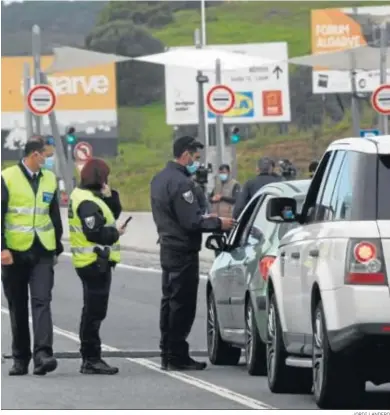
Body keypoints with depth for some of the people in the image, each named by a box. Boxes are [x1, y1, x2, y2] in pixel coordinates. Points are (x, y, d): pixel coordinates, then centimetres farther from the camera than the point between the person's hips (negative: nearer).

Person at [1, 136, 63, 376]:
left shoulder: (50, 179, 11)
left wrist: (57, 248, 17)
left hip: (42, 252, 2)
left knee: (42, 302, -12)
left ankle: (43, 355, -22)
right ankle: (21, 359, 15)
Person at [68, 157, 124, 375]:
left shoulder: (92, 197, 15)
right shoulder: (88, 202, -17)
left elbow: (113, 213, 15)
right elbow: (95, 233, -24)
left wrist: (110, 196, 0)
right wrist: (116, 233, -9)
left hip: (94, 262, 11)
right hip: (96, 262, -11)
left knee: (93, 311, 16)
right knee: (95, 311, -10)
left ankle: (90, 358, 22)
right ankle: (91, 359, -9)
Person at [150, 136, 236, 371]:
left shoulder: (160, 179, 13)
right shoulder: (181, 182, -19)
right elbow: (190, 222, -21)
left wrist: (203, 218, 17)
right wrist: (217, 223, -10)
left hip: (168, 247, 10)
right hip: (183, 250, -10)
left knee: (170, 302, 14)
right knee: (183, 305, -6)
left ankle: (168, 355, 18)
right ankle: (177, 357, -5)